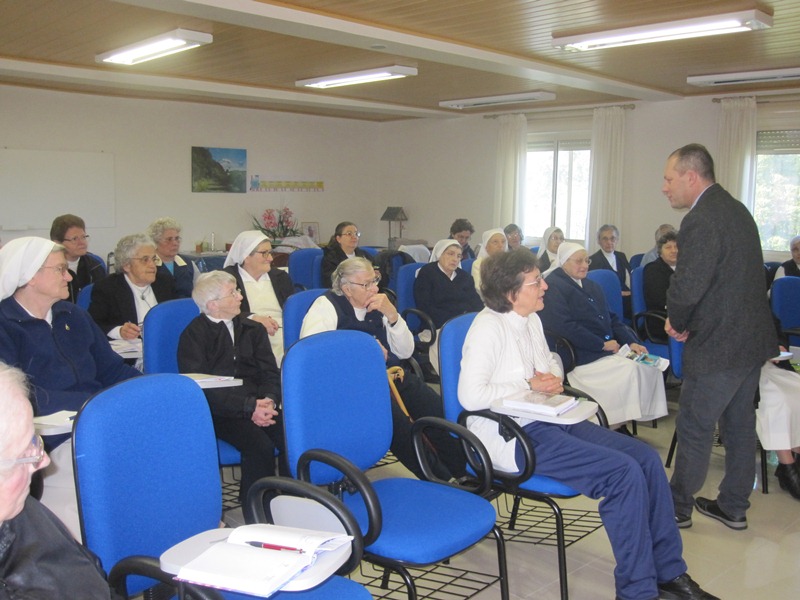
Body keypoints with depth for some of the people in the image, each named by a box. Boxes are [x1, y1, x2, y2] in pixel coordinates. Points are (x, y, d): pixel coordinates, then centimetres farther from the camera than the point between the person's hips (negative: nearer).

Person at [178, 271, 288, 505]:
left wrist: (268, 401, -12)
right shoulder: (193, 335, 1)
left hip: (259, 404, 4)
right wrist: (249, 407, -18)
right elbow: (201, 389, -9)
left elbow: (270, 373, 11)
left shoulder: (253, 329, 17)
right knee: (260, 445, -31)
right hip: (219, 411, -4)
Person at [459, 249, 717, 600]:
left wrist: (552, 377, 2)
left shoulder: (531, 320, 11)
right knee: (624, 472, -22)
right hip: (511, 435, -9)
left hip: (547, 420, 9)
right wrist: (529, 385, -15)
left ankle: (668, 572, 8)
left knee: (646, 457, -4)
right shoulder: (489, 327, -16)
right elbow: (469, 396, -23)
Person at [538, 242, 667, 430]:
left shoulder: (592, 286, 25)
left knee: (649, 367, -13)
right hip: (582, 357, -8)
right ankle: (620, 425, -14)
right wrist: (603, 344, -13)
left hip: (609, 349, 9)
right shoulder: (553, 286, -5)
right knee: (628, 371, -26)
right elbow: (565, 327, -17)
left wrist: (631, 342, 4)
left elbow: (611, 318, 23)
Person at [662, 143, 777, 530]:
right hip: (751, 337, 10)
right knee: (739, 424, 17)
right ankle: (733, 507, 30)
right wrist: (682, 320, 8)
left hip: (719, 346, -10)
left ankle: (678, 508, 17)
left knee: (695, 428, 4)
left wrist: (676, 322, -5)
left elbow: (687, 287, -26)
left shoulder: (701, 220, -21)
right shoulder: (735, 209, 11)